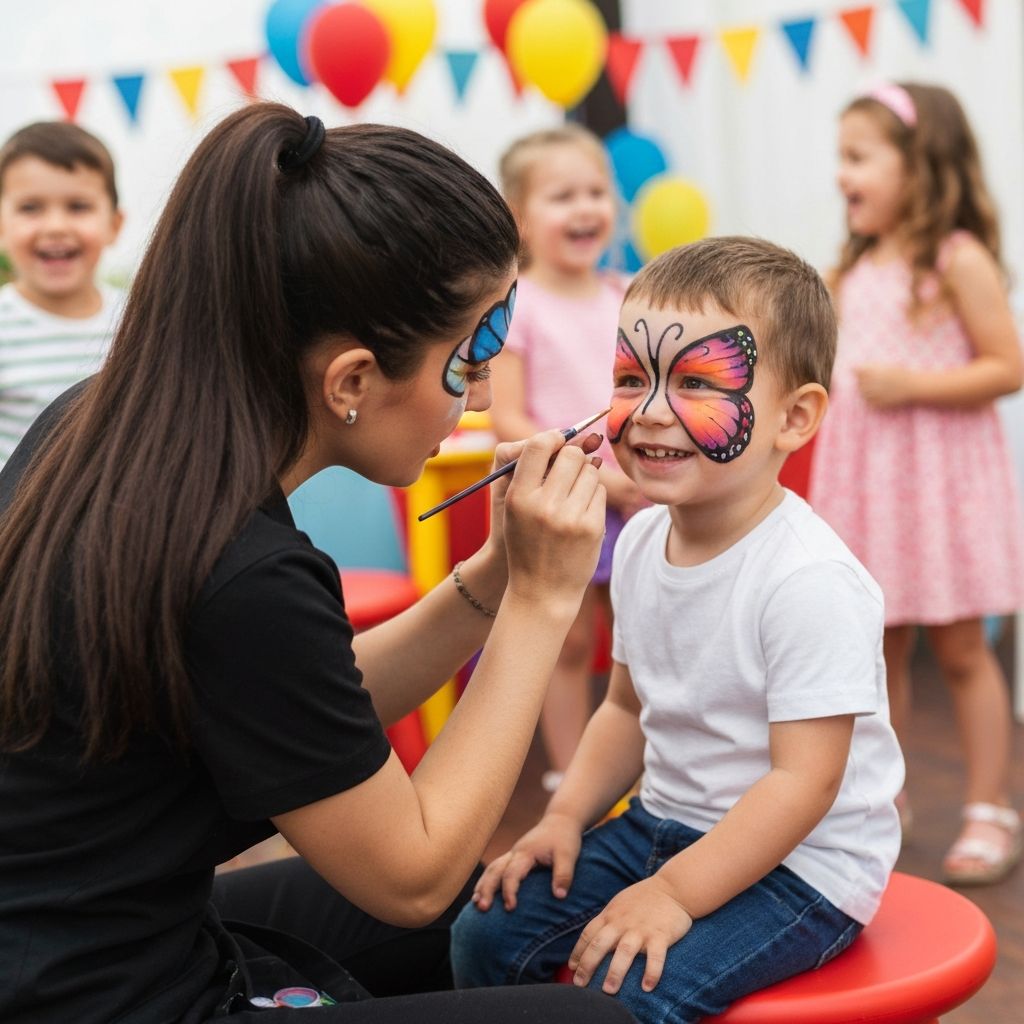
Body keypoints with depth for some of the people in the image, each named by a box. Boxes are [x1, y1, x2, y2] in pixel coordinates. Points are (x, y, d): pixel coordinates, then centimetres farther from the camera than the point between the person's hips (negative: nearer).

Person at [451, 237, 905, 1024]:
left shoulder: (808, 580, -25)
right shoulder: (641, 542, 0)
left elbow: (802, 781, -25)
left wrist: (674, 893, -25)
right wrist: (566, 817, 2)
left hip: (797, 862, -7)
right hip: (665, 823, 8)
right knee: (488, 933, 2)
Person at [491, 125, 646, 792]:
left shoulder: (626, 298, 5)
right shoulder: (516, 305, -10)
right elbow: (508, 420, -15)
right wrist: (595, 475, -19)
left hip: (635, 505, 4)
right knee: (570, 643, 5)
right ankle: (571, 780, 19)